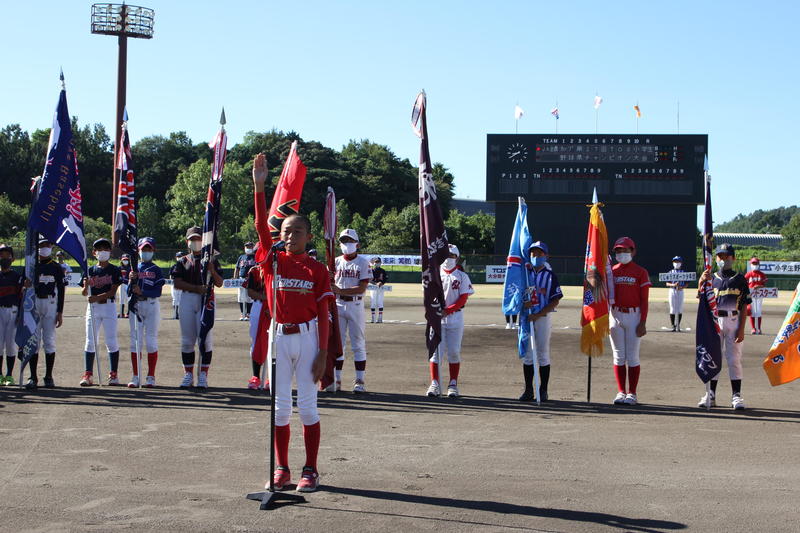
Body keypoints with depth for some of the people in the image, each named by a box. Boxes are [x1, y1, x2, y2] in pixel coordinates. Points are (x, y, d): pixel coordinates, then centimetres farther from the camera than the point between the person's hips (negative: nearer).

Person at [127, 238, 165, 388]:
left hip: (151, 305, -2)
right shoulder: (134, 268, 11)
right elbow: (130, 290, 4)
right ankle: (135, 377, 8)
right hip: (135, 305, 2)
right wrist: (132, 280, -15)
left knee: (151, 340, -3)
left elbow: (158, 292, -7)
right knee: (135, 340, 2)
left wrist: (142, 292, -21)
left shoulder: (156, 270, 4)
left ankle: (151, 377, 2)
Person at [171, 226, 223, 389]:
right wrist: (196, 288, -14)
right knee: (187, 339, 3)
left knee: (205, 337, -6)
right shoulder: (183, 261, 13)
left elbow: (219, 284, 4)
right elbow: (177, 283, 0)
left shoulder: (211, 260, 10)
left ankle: (203, 375, -1)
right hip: (187, 298, 2)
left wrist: (212, 271, -15)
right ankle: (188, 374, 11)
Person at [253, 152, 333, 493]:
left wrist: (322, 354, -8)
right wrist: (260, 187, -19)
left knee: (307, 406, 1)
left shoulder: (317, 270, 1)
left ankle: (310, 471, 9)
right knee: (280, 406, 5)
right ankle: (281, 470, 14)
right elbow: (261, 225, -9)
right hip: (279, 336, 2)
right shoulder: (273, 262, 4)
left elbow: (323, 314, -2)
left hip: (307, 336, -2)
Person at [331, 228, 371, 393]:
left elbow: (362, 288, -10)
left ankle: (359, 381, 4)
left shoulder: (363, 262, -1)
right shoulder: (336, 262, 9)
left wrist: (340, 290, -19)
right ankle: (335, 379, 9)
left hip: (355, 306, -3)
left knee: (358, 344, 0)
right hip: (338, 305, 3)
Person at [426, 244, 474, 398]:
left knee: (454, 351, 0)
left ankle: (453, 384, 7)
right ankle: (434, 384, -1)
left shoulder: (462, 276, 5)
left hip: (455, 317, -1)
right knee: (435, 349, -4)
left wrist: (448, 310, -16)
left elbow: (463, 298, -3)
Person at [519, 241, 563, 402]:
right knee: (527, 355, 5)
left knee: (543, 355, 1)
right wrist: (523, 304, -15)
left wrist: (538, 315, -16)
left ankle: (543, 391, 7)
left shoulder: (550, 275, -1)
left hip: (543, 318, -3)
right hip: (526, 318, 3)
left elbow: (555, 301, -5)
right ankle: (528, 390, 12)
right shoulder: (525, 273, 8)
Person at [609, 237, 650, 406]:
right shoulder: (611, 271, 10)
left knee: (632, 356, -2)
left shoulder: (640, 272, -1)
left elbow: (644, 300, -3)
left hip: (634, 316, -3)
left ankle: (632, 394, 4)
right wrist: (605, 319, 1)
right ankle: (621, 392, 12)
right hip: (615, 315, 4)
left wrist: (643, 323, -10)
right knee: (618, 355, 5)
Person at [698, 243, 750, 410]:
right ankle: (710, 395, 11)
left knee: (734, 359, -1)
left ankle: (736, 396, 3)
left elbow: (744, 306, 3)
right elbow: (701, 298, -4)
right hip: (714, 321, 2)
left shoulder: (740, 279, 7)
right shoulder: (711, 278, 11)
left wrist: (741, 329, -5)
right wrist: (701, 282, -23)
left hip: (734, 322, -1)